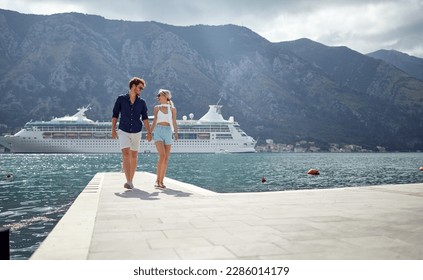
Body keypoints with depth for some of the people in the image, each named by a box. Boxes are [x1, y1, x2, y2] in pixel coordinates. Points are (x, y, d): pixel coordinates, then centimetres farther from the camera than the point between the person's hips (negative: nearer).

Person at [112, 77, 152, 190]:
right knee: (126, 154, -16)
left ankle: (131, 180, 20)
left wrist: (149, 132, -6)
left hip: (136, 132, 2)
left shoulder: (141, 102, 3)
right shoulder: (121, 99, -1)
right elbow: (115, 115, 2)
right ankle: (128, 181, -22)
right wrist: (113, 129, -5)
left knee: (134, 156, 7)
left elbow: (145, 118, 3)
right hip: (123, 131, -2)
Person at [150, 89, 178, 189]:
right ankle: (157, 180, -7)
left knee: (166, 158, 0)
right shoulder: (157, 108, 11)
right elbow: (154, 122, 14)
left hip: (168, 132, 1)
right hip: (158, 132, -1)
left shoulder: (172, 109, 9)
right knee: (162, 156, -16)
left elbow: (174, 123, 9)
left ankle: (161, 181, 8)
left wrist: (176, 134, -3)